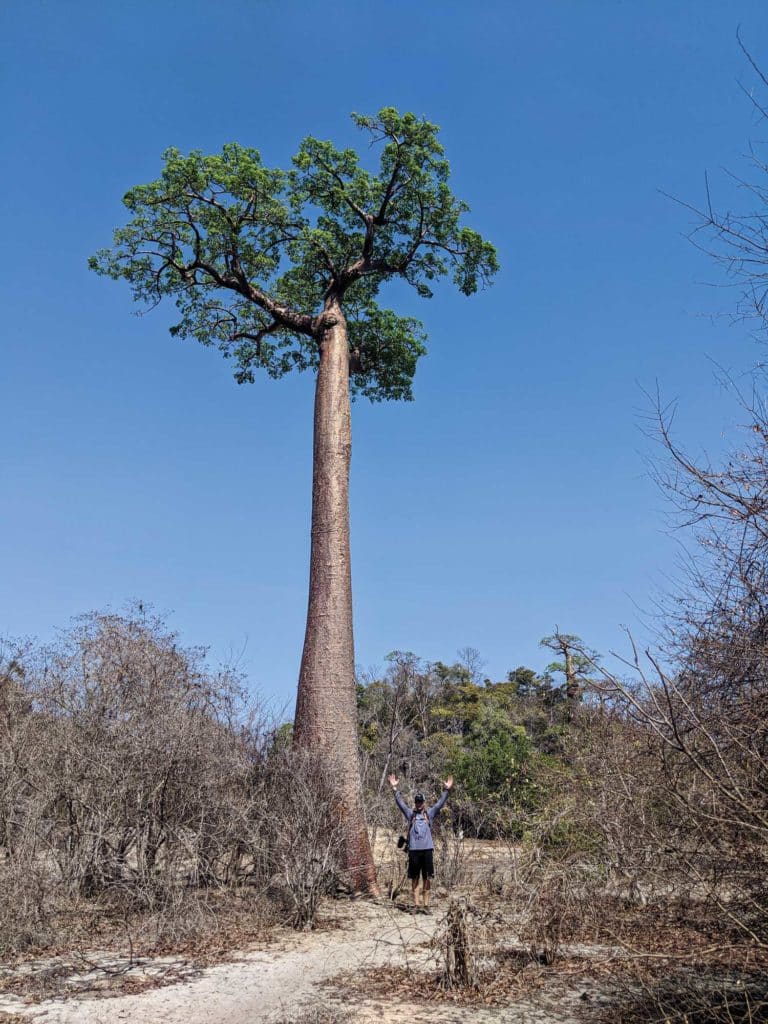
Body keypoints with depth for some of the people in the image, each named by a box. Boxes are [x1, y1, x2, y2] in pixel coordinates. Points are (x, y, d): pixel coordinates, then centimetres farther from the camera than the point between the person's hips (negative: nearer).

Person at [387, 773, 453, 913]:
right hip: (413, 850, 0)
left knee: (428, 878, 2)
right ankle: (416, 905, 11)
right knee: (414, 878, 5)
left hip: (427, 849, 0)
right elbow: (400, 802, 7)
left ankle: (426, 905, 9)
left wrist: (446, 789, -5)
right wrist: (394, 788, 1)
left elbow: (440, 802, 5)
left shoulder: (429, 813, 10)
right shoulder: (410, 813, 10)